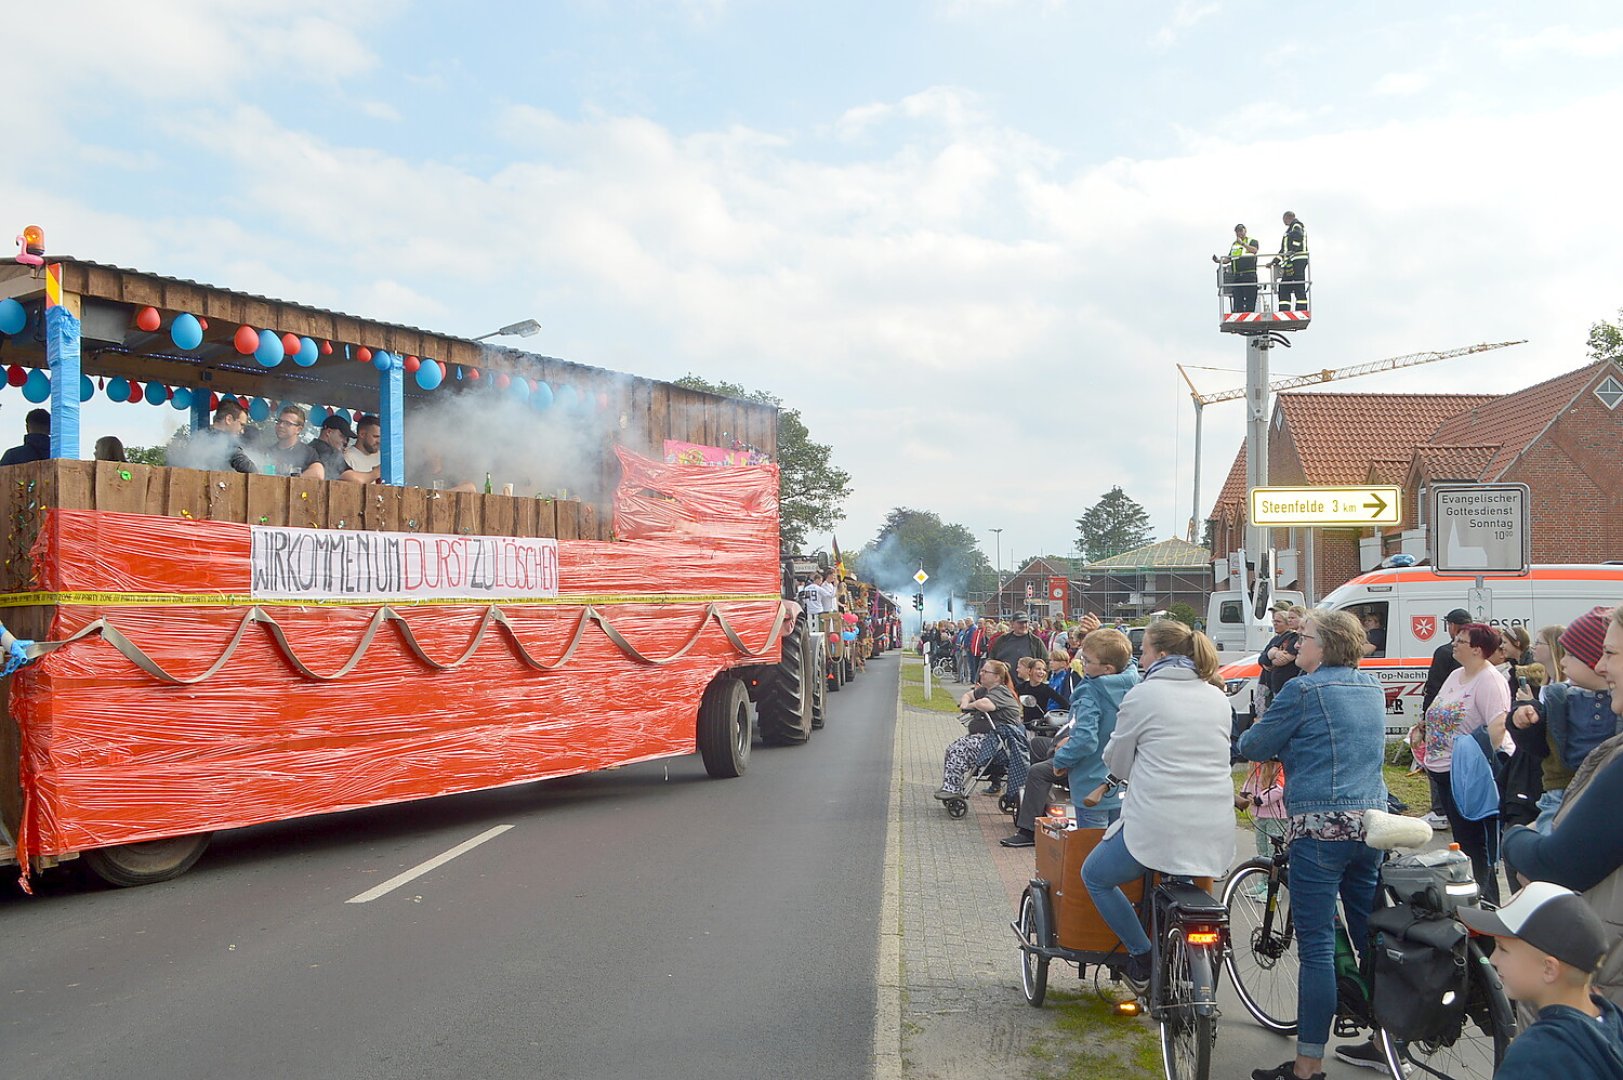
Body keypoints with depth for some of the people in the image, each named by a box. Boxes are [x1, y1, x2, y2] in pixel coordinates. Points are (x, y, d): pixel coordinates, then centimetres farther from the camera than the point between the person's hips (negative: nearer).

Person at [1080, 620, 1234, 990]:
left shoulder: (1142, 695, -4)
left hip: (1156, 826, -6)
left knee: (1095, 877, 16)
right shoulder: (1218, 698, 13)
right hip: (1216, 831, 6)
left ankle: (1143, 958, 9)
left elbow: (1116, 762, 4)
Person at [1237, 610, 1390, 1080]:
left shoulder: (1304, 690, -10)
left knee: (1316, 945, -5)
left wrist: (1253, 734, 19)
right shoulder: (1372, 689, 13)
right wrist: (1292, 747, 29)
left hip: (1320, 827, -8)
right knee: (1371, 935, 16)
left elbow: (1253, 746, -2)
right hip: (1370, 820, 8)